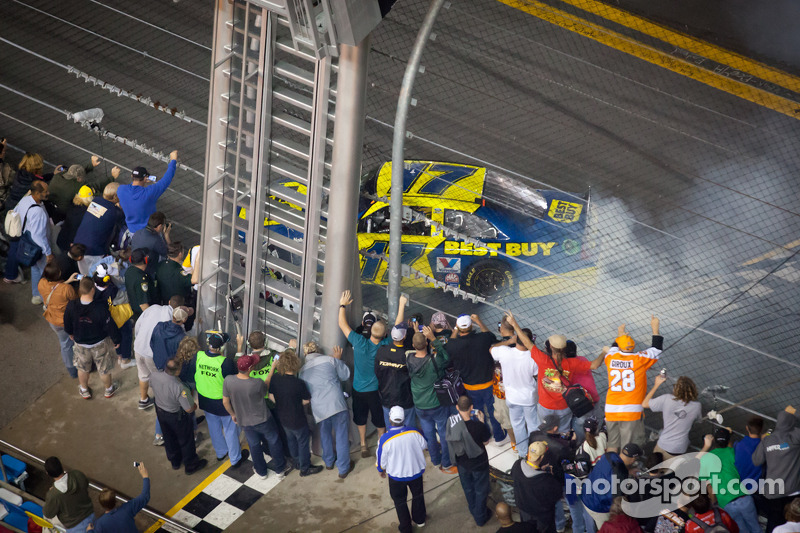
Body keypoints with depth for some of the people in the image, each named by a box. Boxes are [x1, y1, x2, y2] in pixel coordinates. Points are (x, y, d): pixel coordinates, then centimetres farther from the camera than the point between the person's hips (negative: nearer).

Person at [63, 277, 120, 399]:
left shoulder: (71, 306, -23)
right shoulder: (100, 308, -34)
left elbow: (67, 323, -4)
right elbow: (110, 326, -22)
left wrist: (70, 333, 19)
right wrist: (116, 340, -3)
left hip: (80, 343, 2)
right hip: (100, 344, -2)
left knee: (82, 368, 28)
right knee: (104, 369, 23)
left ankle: (84, 391, 48)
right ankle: (108, 389, 46)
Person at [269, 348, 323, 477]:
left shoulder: (275, 378, -18)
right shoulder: (299, 383, -32)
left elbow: (271, 396, -4)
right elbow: (307, 401, -16)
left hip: (282, 418, 6)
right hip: (297, 420, -6)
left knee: (291, 439, 29)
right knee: (303, 442, 17)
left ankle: (297, 462, 49)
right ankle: (305, 468, 34)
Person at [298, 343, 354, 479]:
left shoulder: (302, 371, 10)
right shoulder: (329, 360, -1)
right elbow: (345, 375, 7)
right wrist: (338, 359, 19)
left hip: (319, 409, 3)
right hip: (337, 404, -3)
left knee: (325, 434, 26)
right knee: (341, 436, 6)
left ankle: (329, 461, 42)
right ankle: (343, 468, 11)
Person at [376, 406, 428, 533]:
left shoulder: (384, 439, -29)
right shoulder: (414, 432, -22)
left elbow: (382, 460, -14)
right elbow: (423, 447, -2)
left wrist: (382, 470, 9)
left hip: (397, 476, -2)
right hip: (416, 471, 2)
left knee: (399, 501, 21)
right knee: (418, 495, 28)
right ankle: (419, 520, 49)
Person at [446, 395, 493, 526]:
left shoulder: (451, 422, -24)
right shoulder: (478, 426, -35)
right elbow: (486, 441, -15)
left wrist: (467, 417, -1)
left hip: (462, 463, 4)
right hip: (478, 463, -4)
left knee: (468, 488, 30)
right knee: (480, 490, 22)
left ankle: (473, 510, 54)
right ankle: (480, 518, 40)